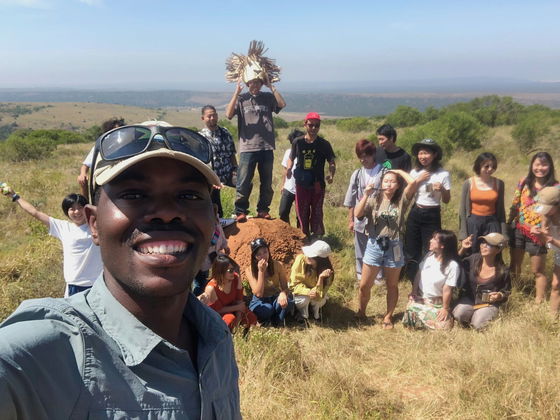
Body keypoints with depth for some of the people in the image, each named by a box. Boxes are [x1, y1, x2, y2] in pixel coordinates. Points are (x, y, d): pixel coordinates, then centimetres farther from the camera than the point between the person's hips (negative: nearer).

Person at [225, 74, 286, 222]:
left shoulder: (268, 97, 9)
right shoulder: (241, 98, 4)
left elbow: (282, 104, -10)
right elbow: (229, 114, -9)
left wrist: (271, 86, -8)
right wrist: (236, 93, -13)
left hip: (267, 147, 2)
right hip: (247, 147, -2)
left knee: (267, 183, 10)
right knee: (244, 183, -4)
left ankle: (263, 210, 23)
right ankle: (241, 211, 5)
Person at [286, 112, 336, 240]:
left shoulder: (324, 144, -3)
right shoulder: (298, 142, 0)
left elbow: (332, 162, -1)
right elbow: (291, 158, 11)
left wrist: (331, 175, -20)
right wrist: (289, 168, -10)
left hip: (318, 184, -1)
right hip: (302, 184, 2)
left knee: (317, 212, 4)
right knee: (302, 213, 9)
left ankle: (317, 237, 14)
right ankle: (305, 237, 23)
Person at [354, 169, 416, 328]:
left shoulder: (401, 200, -2)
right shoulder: (374, 199, 0)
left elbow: (412, 182, -17)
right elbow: (358, 214, -14)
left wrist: (399, 171, -2)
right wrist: (366, 195, -18)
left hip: (394, 247, 0)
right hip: (374, 245, 1)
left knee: (392, 286, 13)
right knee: (364, 285, 6)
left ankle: (388, 316, 30)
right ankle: (361, 312, 30)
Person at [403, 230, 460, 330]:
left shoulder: (452, 265, -17)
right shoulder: (429, 256, 0)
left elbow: (447, 289, -14)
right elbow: (418, 275, 7)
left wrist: (445, 308, -10)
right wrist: (413, 293, 3)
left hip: (437, 303, -3)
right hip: (419, 298, 3)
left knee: (444, 326, -21)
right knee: (409, 321, -17)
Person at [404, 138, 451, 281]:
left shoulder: (443, 174, -7)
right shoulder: (415, 172, 2)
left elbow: (446, 201, -1)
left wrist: (442, 189, -20)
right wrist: (418, 181, -9)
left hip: (432, 216, -3)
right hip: (415, 214, 3)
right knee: (411, 252, 7)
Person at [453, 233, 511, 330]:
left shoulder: (503, 271, -11)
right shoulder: (473, 259, -9)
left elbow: (506, 291, 5)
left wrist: (500, 296, -19)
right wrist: (462, 249, -9)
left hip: (489, 303, -1)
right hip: (469, 299, 1)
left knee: (478, 324, -24)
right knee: (458, 314, -27)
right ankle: (472, 315, 7)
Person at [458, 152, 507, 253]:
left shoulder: (498, 183, 2)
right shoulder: (468, 183, -3)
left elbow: (501, 209, 8)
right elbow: (462, 210, 0)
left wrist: (503, 233, 5)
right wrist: (463, 234, -4)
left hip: (492, 223, 1)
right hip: (473, 223, -1)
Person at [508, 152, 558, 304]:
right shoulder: (524, 182, -2)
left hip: (539, 233, -3)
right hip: (519, 230, 3)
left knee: (538, 271, 9)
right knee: (514, 266, 17)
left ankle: (539, 302, 22)